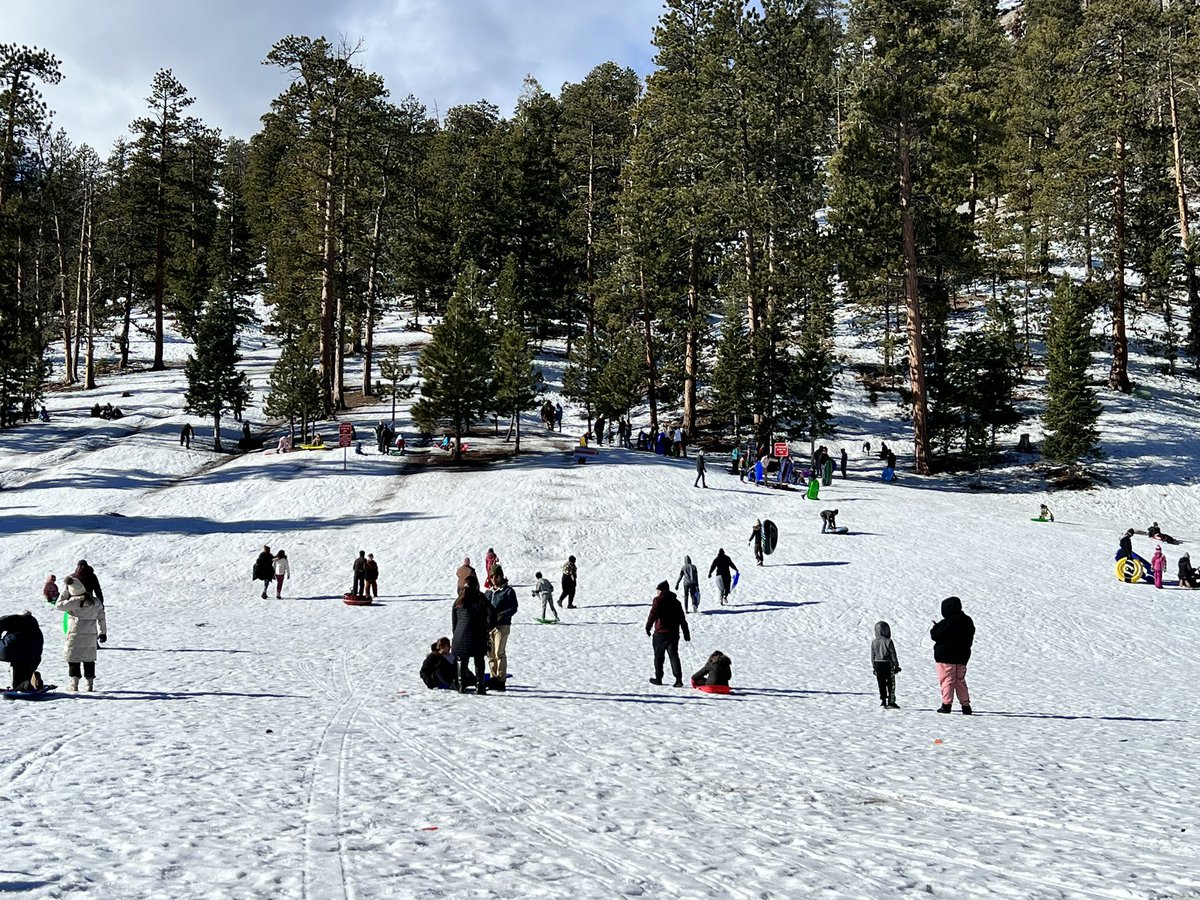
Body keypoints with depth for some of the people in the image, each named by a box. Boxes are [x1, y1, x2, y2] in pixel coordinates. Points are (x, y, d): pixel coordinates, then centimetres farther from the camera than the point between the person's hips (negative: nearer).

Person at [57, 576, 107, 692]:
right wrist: (103, 633, 17)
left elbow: (59, 606, -6)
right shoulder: (95, 602, 0)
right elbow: (101, 618, 7)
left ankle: (74, 684, 3)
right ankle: (90, 684, 12)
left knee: (73, 660, 5)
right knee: (89, 660, 12)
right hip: (91, 637, 4)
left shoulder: (74, 601, -16)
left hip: (75, 636, -4)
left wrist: (65, 591, -2)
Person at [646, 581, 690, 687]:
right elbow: (682, 619, 15)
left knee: (658, 656, 10)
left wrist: (648, 627, -12)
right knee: (674, 656, 1)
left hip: (660, 633, -4)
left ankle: (658, 679, 17)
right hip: (674, 633, 4)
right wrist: (686, 633, 19)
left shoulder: (658, 600, -4)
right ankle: (678, 679, -13)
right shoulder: (676, 601, 13)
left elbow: (653, 614, -16)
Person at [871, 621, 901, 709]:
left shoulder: (874, 642, 0)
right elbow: (893, 654, -7)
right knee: (891, 684, 4)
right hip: (888, 664, -4)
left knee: (881, 685, 9)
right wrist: (896, 665, 1)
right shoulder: (888, 641, -11)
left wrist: (874, 666, 13)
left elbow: (872, 655, 5)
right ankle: (891, 702, 3)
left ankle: (883, 701, 7)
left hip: (878, 664, 4)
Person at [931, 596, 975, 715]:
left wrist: (935, 627, 8)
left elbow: (935, 635, -13)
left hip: (946, 656, -7)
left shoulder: (946, 622, -16)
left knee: (947, 680, -2)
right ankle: (966, 705, 12)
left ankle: (946, 704, -6)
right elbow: (970, 639, 18)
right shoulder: (967, 621, 8)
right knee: (960, 681, 14)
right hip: (962, 656, 7)